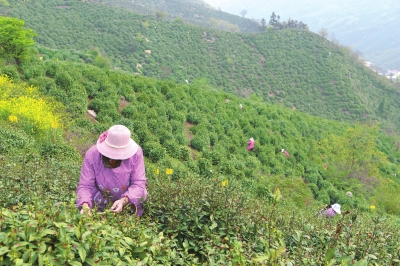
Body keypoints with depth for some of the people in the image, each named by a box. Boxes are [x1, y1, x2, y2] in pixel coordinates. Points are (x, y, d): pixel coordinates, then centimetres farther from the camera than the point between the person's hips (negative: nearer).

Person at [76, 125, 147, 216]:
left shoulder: (136, 153, -27)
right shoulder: (92, 155, -25)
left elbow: (139, 183, -23)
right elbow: (84, 185, -22)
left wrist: (124, 201, -40)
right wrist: (85, 205, -42)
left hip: (128, 198, 0)